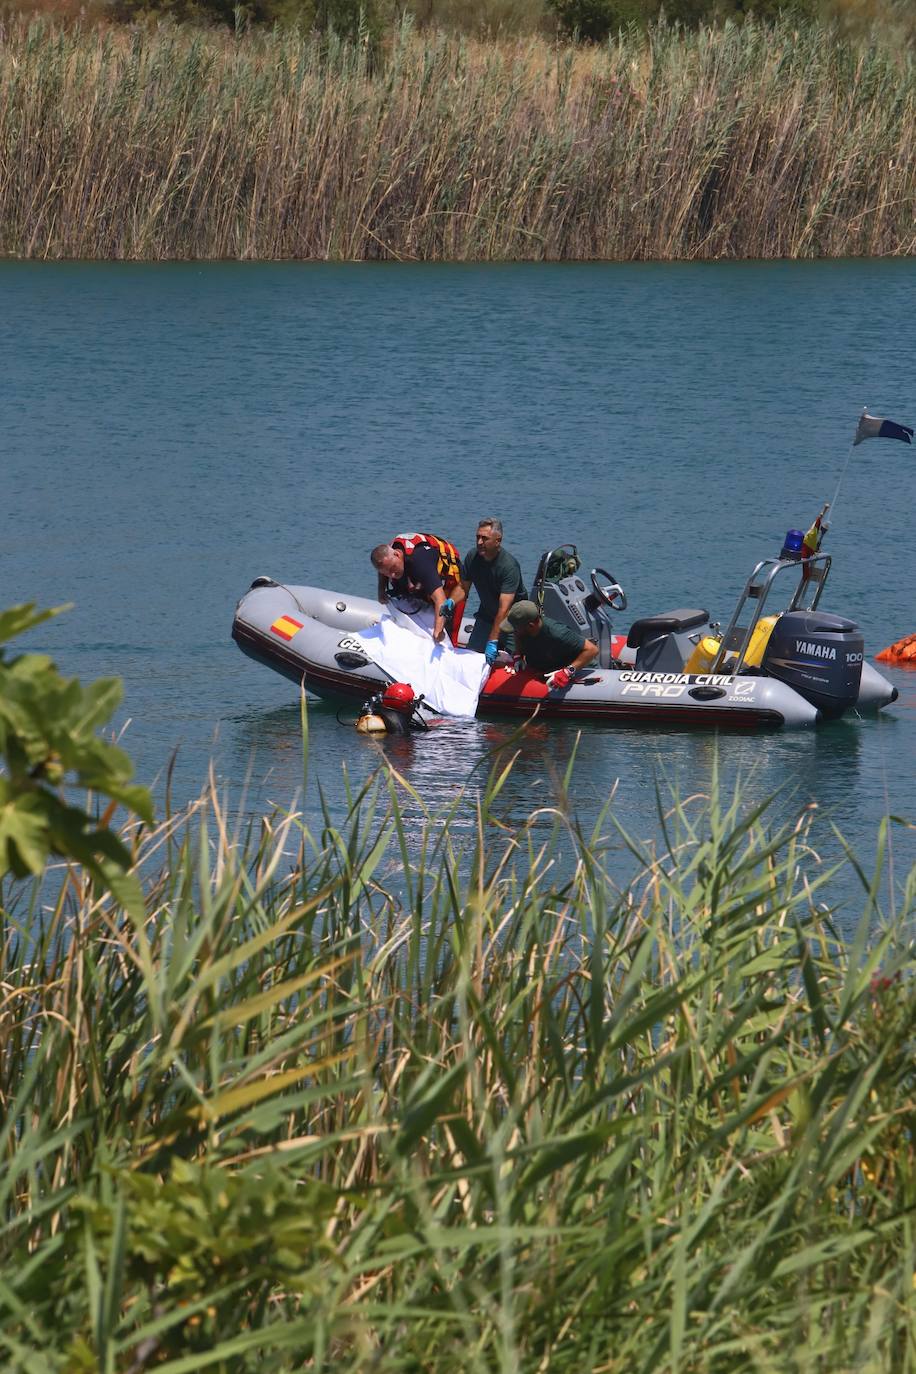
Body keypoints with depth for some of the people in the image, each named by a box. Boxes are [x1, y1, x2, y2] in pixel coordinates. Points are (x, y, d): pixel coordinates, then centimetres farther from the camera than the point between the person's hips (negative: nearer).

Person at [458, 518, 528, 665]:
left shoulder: (509, 566, -29)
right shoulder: (472, 557, -9)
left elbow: (504, 608, -32)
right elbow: (463, 588, 2)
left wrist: (492, 642, -36)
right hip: (486, 616, 5)